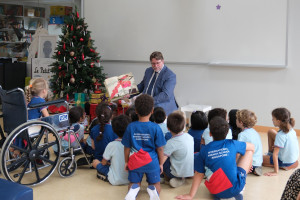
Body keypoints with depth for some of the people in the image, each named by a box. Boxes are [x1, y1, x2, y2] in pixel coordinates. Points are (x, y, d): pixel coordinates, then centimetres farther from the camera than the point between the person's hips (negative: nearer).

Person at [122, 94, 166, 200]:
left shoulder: (131, 127, -8)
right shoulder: (155, 128, -12)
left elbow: (127, 147, -1)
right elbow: (160, 149, -5)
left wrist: (126, 162, 14)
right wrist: (160, 163, 10)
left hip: (135, 162, 1)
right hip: (152, 162, -1)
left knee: (134, 183, 21)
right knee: (156, 184, 20)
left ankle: (133, 189, -16)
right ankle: (152, 190, -16)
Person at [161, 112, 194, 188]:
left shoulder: (171, 143, -20)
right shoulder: (189, 136, -2)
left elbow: (161, 161, -22)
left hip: (178, 173, -6)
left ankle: (167, 178, 6)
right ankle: (181, 178, 16)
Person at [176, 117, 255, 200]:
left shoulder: (204, 150, -3)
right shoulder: (232, 144, -3)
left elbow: (199, 174, 0)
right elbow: (252, 147, 15)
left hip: (217, 193, 3)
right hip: (235, 189, -3)